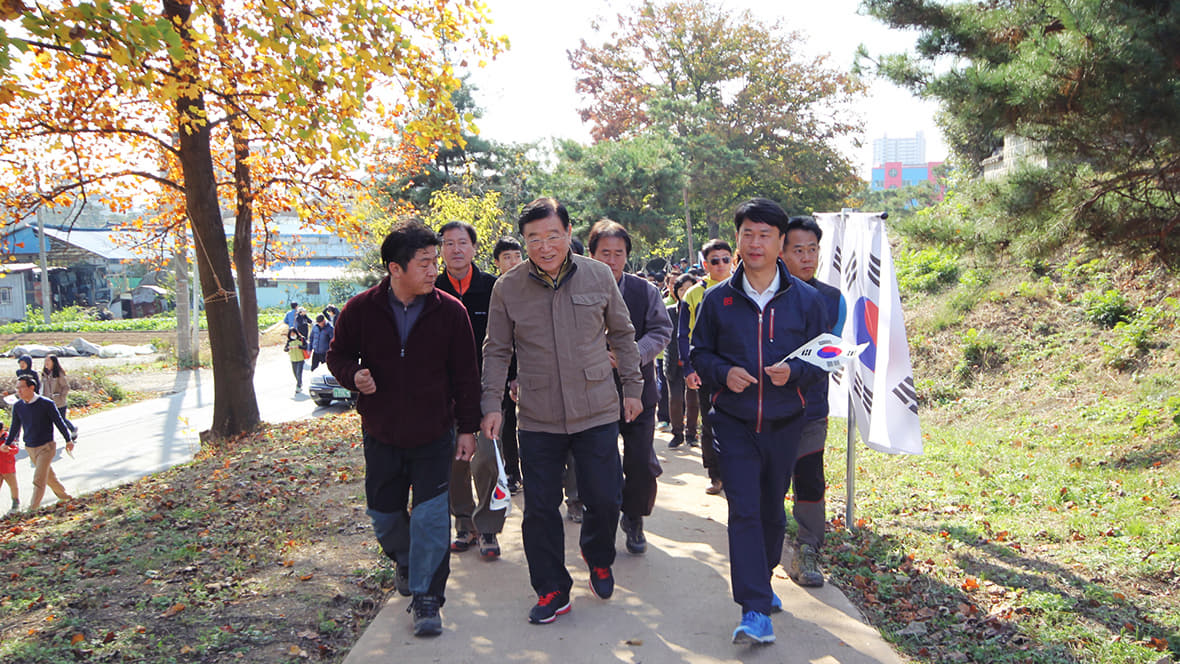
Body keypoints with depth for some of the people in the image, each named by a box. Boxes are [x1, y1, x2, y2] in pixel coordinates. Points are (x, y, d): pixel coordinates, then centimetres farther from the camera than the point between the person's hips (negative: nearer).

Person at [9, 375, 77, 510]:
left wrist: (68, 440, 1)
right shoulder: (18, 406, -1)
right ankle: (64, 496, 35)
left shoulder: (46, 404, -14)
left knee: (39, 480, -9)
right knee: (49, 475, 18)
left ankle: (33, 509, -4)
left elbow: (59, 422, -5)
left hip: (46, 447, -5)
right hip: (30, 448, 5)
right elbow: (15, 426, 14)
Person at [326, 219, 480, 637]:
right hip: (381, 434, 2)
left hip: (434, 436, -2)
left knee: (431, 516, -6)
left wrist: (467, 428, -4)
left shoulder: (450, 312, -9)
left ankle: (426, 599, 8)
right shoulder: (360, 311, -8)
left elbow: (465, 375, -3)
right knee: (384, 514, 16)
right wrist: (354, 375, -16)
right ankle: (405, 563, 46)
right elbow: (338, 355, 7)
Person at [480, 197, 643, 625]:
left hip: (597, 412, 0)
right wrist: (492, 404, -1)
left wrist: (633, 388, 10)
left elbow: (622, 335, 10)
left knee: (604, 498, 5)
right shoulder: (507, 288, -2)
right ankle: (552, 590, 23)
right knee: (540, 508, 4)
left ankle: (599, 560, 37)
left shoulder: (599, 276, -1)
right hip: (537, 418, 0)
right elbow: (496, 350, 5)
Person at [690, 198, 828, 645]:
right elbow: (699, 352, 7)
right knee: (744, 511, -8)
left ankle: (761, 583, 39)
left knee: (772, 509, 15)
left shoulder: (805, 299, -1)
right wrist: (724, 372, -13)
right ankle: (756, 611, -5)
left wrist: (794, 371, -16)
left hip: (783, 423, 2)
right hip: (734, 422, -1)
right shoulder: (718, 299, -1)